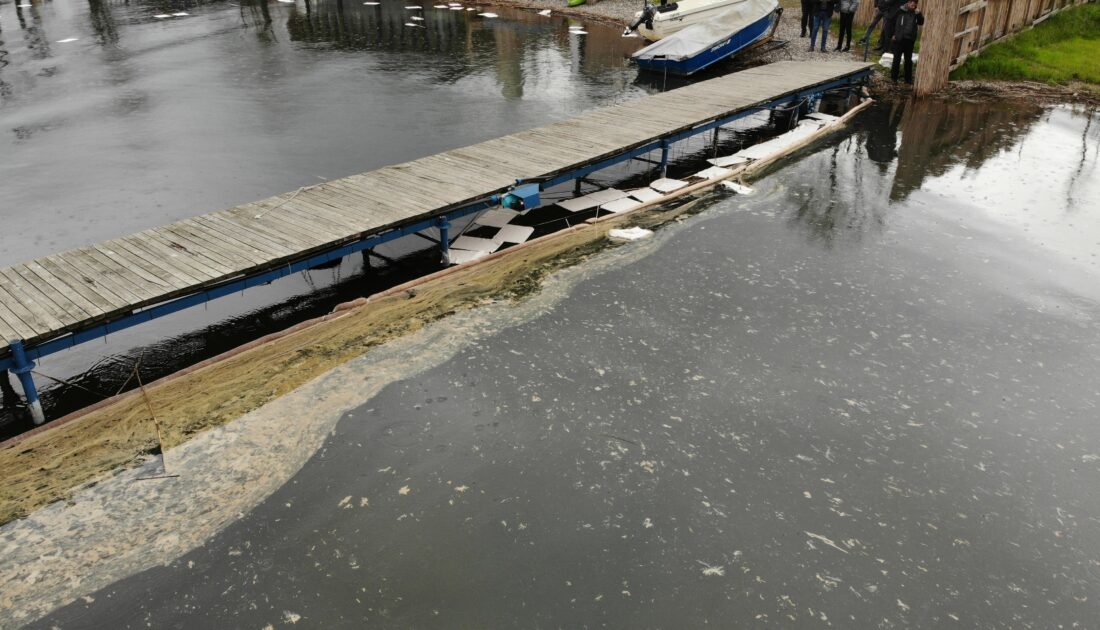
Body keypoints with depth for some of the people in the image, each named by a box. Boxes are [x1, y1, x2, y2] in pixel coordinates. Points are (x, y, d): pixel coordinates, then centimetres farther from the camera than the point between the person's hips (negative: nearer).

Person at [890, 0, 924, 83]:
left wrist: (919, 14, -13)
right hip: (899, 39, -3)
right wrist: (893, 34, -2)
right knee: (897, 59, 3)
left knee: (908, 60, 8)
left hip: (910, 40, 3)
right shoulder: (900, 11, -4)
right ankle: (894, 77, 12)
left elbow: (921, 22, 1)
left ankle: (908, 79, 14)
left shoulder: (915, 13, 5)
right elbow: (893, 22, 1)